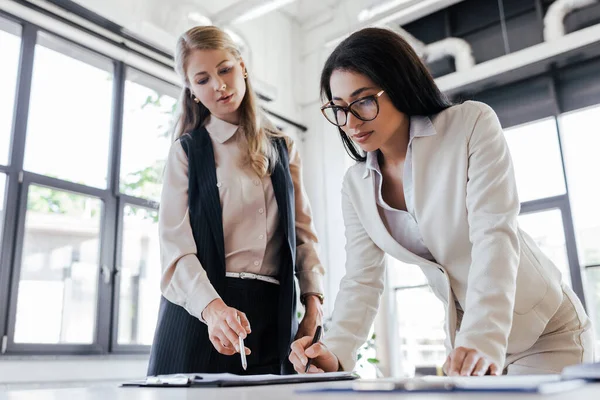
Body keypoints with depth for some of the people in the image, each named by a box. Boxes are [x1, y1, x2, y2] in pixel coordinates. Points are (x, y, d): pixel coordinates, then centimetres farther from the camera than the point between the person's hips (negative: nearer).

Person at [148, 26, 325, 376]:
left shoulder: (283, 148, 13)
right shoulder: (187, 152, 3)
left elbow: (303, 230, 12)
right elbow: (176, 243, -9)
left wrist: (313, 298, -2)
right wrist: (212, 307, -27)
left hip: (273, 311, 3)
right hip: (200, 309, -2)